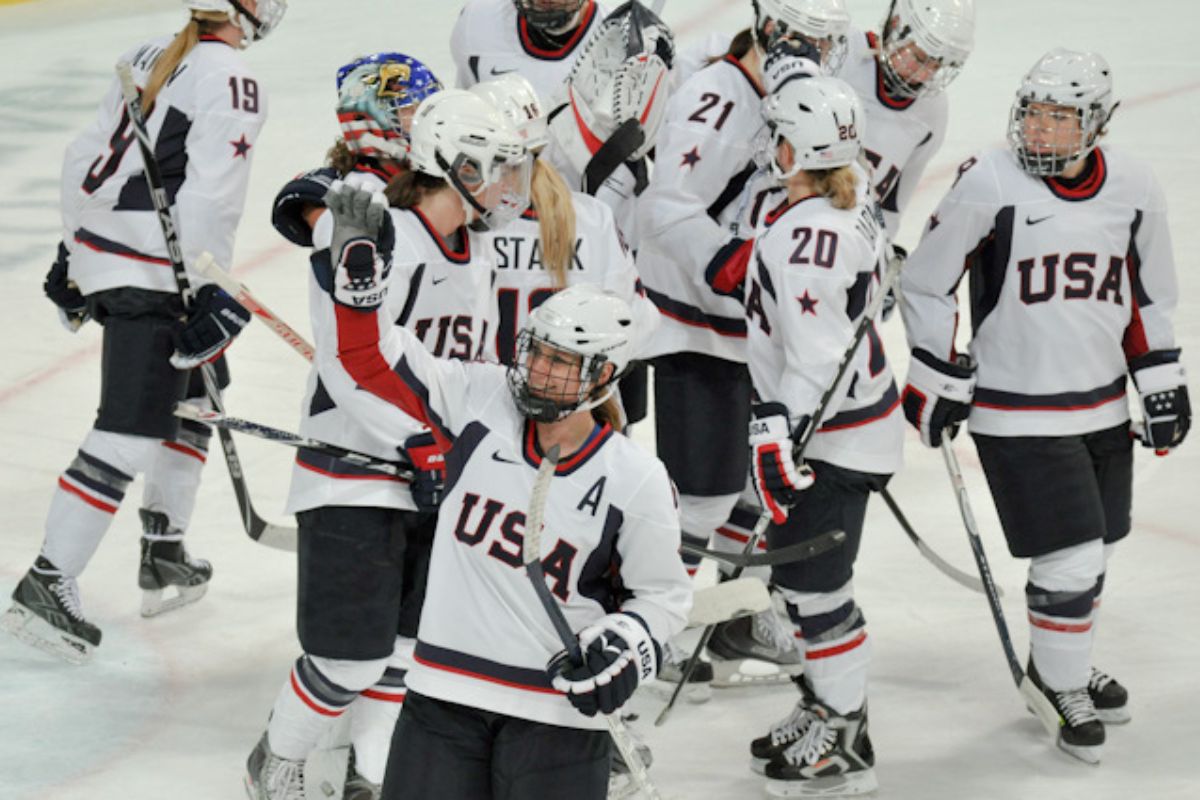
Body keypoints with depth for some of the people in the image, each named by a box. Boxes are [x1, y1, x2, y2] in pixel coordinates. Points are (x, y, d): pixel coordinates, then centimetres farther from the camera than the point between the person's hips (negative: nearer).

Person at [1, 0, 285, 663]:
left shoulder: (147, 60, 11)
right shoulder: (231, 83, -16)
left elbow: (86, 158, 16)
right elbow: (208, 199, -22)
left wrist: (75, 249, 24)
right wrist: (212, 294, -18)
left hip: (104, 254, 10)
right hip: (152, 280, -10)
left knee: (197, 400, 23)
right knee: (127, 435, -8)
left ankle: (163, 558, 29)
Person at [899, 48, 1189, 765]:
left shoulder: (1135, 190, -3)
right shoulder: (989, 183, -16)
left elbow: (1150, 296, 12)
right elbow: (927, 284, -6)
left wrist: (1162, 384, 12)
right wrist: (938, 380, -6)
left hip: (1102, 404, 5)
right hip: (1015, 411, -5)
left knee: (1094, 550, 17)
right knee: (1070, 556, -8)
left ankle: (1064, 662, 41)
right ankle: (1064, 687, 13)